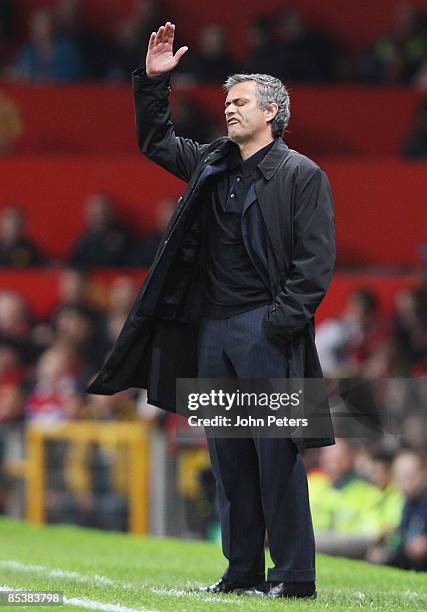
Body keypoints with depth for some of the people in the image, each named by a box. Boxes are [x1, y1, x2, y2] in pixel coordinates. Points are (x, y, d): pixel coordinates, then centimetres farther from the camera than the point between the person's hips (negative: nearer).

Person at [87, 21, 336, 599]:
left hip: (266, 332, -7)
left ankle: (295, 575, -5)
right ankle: (242, 572, 12)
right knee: (229, 456, 7)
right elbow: (155, 141, 30)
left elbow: (316, 259, -8)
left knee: (276, 453, -8)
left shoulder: (302, 175, -3)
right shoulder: (211, 165, 16)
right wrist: (153, 81, 17)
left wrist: (283, 319, -16)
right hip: (213, 329, 7)